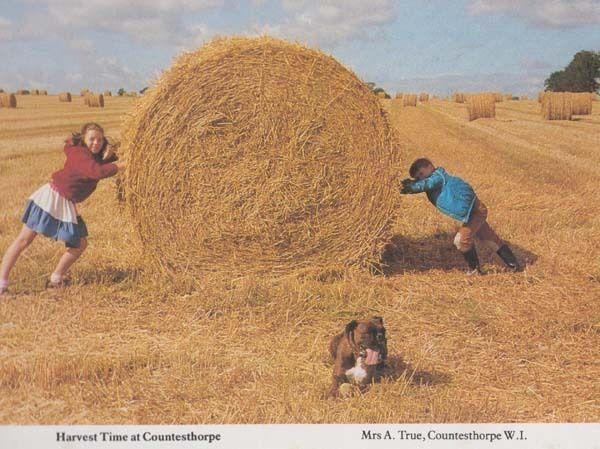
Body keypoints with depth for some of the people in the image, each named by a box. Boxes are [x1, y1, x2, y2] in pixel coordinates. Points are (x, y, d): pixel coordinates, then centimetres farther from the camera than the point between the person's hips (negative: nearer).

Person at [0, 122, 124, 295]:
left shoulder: (98, 157, 5)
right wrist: (124, 164, -31)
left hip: (67, 204, 9)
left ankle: (55, 279, 20)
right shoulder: (78, 153, -20)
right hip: (51, 196, -8)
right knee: (24, 240, -6)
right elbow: (98, 172, -34)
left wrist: (110, 155, -9)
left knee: (80, 244, 7)